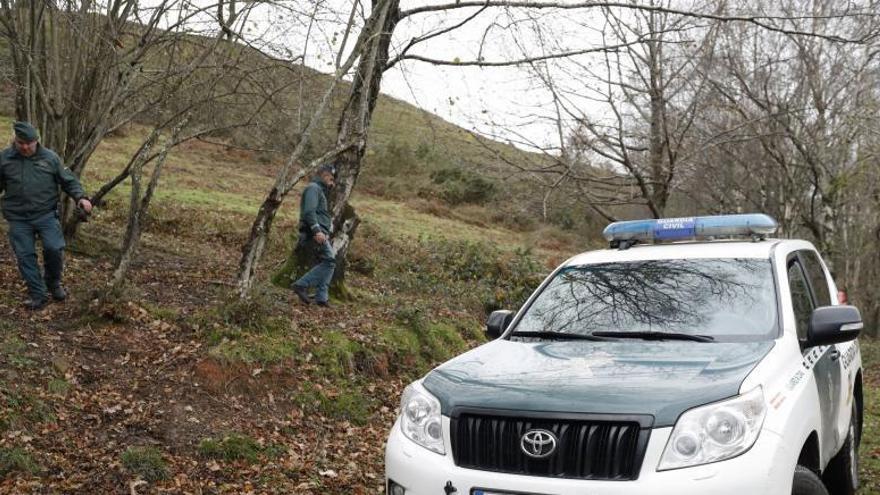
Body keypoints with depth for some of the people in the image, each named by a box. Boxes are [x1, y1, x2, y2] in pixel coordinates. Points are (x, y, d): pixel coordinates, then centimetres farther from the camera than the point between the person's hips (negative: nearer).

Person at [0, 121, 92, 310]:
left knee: (55, 249, -8)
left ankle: (53, 283, 20)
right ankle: (38, 295, 14)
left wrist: (80, 197, -11)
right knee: (25, 256, 2)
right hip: (18, 219, 1)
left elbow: (68, 180, 4)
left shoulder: (50, 157, 0)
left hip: (46, 215, -1)